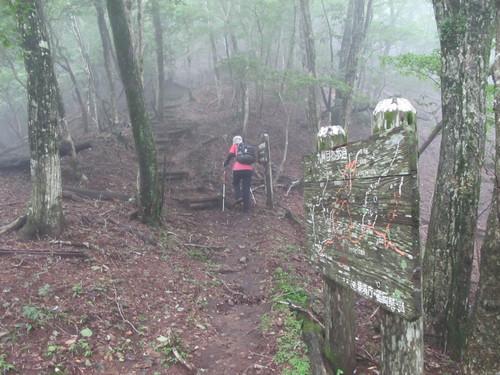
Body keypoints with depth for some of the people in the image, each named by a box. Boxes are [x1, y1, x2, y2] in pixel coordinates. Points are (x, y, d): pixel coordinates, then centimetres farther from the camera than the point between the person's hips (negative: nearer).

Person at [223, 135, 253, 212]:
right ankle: (246, 208, 6)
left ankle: (238, 197, -4)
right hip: (248, 169, 3)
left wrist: (226, 163, 10)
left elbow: (230, 155, -2)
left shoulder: (234, 146, 14)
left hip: (238, 169, -3)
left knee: (235, 184, 21)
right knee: (246, 189, 7)